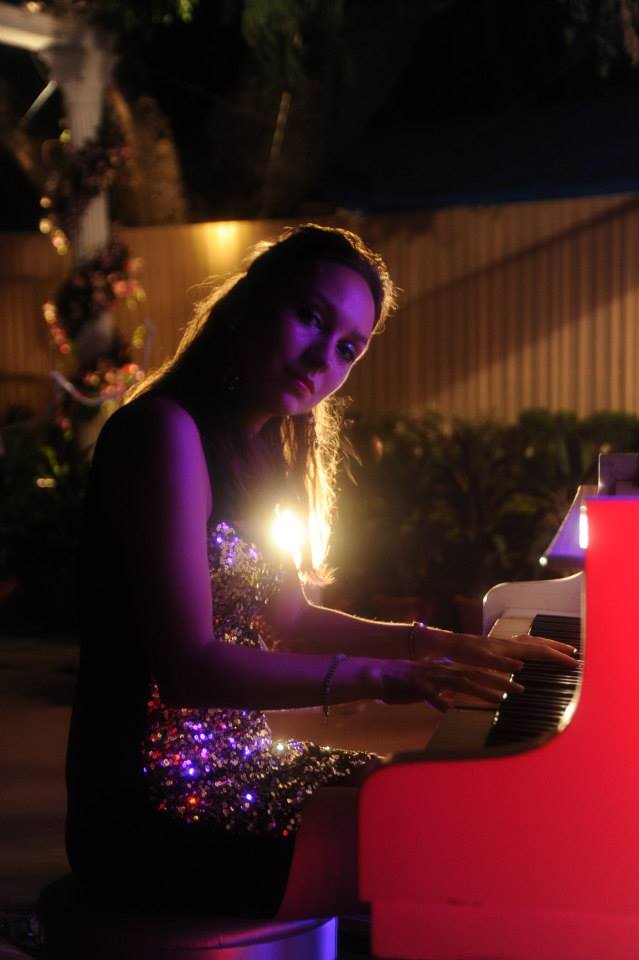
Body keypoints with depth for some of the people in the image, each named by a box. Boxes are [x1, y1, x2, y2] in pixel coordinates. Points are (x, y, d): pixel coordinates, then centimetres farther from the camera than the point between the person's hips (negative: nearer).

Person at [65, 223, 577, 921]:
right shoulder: (166, 429, -16)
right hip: (162, 812, -10)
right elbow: (189, 666, -22)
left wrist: (448, 645, 11)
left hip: (231, 768, 10)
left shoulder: (256, 452, 15)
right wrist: (382, 677, -26)